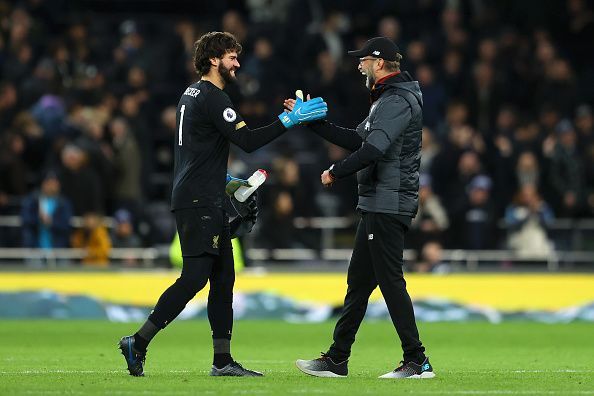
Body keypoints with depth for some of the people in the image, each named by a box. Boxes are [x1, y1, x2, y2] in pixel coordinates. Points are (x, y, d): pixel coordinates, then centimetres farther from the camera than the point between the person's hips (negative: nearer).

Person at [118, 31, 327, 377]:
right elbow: (248, 141, -21)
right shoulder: (213, 98, -13)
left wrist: (222, 178, 25)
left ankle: (223, 360, 8)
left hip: (207, 200, 11)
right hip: (199, 202, -11)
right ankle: (139, 342, -11)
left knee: (223, 277, 9)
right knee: (195, 278, -12)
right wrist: (290, 119, -20)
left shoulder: (191, 94, 18)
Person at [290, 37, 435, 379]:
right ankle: (337, 360, 18)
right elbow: (356, 141, 22)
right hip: (378, 206, 11)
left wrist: (335, 173, -14)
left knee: (390, 281, -10)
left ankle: (418, 361, -8)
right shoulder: (387, 99, 20)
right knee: (358, 281, 13)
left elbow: (373, 150, -26)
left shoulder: (397, 101, -15)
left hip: (389, 206, -11)